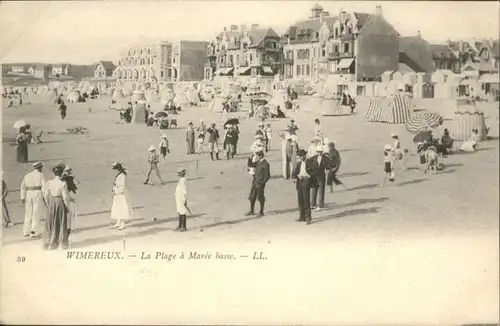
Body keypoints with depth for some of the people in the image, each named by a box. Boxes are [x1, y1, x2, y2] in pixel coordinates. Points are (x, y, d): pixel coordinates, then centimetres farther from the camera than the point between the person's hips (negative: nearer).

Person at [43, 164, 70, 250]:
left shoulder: (49, 182, -7)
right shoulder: (63, 184, -17)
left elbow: (46, 195, 0)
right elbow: (65, 197, -15)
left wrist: (48, 204, 14)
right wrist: (67, 206, -1)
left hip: (51, 203, 3)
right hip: (60, 203, -3)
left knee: (50, 223, 15)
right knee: (61, 224, 9)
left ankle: (47, 243, 19)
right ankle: (64, 244, 17)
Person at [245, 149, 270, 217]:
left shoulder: (265, 164, -14)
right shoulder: (258, 162, 10)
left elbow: (267, 176, -14)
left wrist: (261, 183, -15)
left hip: (260, 183, -8)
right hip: (255, 182, 8)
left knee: (261, 198, 2)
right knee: (252, 197, 12)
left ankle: (261, 212, 15)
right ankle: (252, 211, 24)